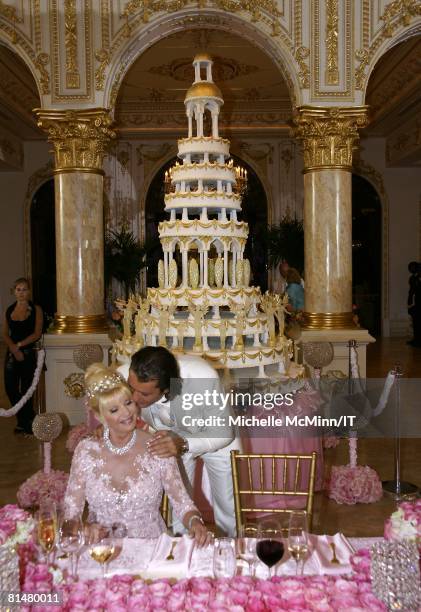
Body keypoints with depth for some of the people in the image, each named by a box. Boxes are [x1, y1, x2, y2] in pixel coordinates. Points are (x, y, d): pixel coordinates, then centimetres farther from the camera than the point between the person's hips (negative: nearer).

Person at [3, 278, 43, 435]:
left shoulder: (35, 309, -3)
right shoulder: (9, 310, 8)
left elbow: (37, 333, -8)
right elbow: (5, 333, 5)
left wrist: (19, 345, -14)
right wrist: (14, 349, -11)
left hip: (29, 353, -4)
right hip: (12, 353, 4)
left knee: (26, 389, 3)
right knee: (10, 388, 3)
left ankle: (25, 422, 22)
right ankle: (26, 420, 23)